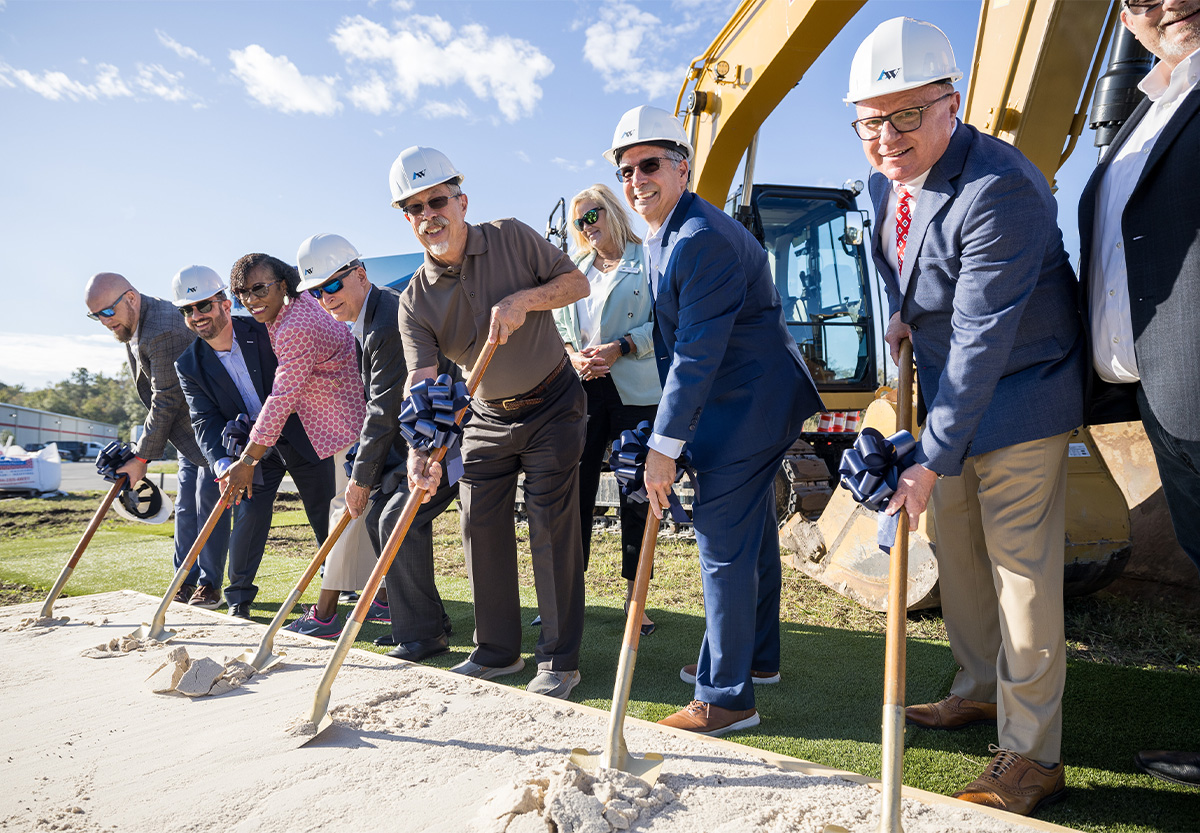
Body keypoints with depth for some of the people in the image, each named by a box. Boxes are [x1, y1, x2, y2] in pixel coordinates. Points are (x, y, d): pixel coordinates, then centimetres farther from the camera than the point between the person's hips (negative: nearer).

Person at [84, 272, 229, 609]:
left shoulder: (162, 331, -27)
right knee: (185, 507, 11)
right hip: (190, 429, 10)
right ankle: (186, 582, 18)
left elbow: (166, 401, -24)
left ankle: (209, 585, 5)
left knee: (208, 503, -5)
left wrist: (142, 457, -17)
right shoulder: (133, 323, 7)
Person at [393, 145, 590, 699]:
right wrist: (421, 451, -35)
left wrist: (522, 299, -23)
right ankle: (497, 651, 22)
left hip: (552, 407, -3)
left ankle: (559, 660, 5)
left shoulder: (511, 238, -9)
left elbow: (577, 281, -5)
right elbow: (422, 383, -18)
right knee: (480, 529, 5)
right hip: (486, 417, 4)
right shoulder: (414, 302, -8)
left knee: (551, 527, -6)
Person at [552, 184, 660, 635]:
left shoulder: (647, 259, 4)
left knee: (637, 492, 2)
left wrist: (620, 348, -16)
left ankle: (635, 595, 13)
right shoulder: (574, 268, 20)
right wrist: (571, 354, -4)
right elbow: (555, 325, 16)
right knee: (575, 488, 2)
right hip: (581, 390, 4)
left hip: (635, 390, -4)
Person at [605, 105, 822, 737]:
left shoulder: (702, 239, -21)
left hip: (748, 406, -11)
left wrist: (664, 446, -22)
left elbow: (698, 352, -25)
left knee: (723, 543, -6)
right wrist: (667, 429, 15)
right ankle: (757, 656, 36)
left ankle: (725, 698, 6)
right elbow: (673, 343, 17)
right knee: (750, 531, 19)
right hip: (751, 404, 11)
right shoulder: (661, 239, 13)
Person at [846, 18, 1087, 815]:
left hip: (1020, 395, -9)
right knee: (955, 548, 18)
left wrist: (933, 460, -30)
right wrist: (905, 312, 4)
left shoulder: (997, 191, -27)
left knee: (1022, 572, -4)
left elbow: (981, 341, -30)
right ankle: (981, 689, 38)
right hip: (952, 389, 9)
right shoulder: (888, 182, 0)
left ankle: (1033, 757, 11)